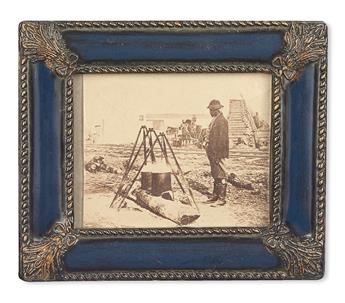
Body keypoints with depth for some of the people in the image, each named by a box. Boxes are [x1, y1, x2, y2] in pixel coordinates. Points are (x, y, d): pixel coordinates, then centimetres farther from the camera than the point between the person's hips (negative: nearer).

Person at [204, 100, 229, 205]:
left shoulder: (222, 121, -15)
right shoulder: (214, 120, 15)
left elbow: (222, 139, -19)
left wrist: (217, 154, -20)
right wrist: (209, 151, 20)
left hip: (218, 153, -10)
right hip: (212, 152, 10)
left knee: (220, 175, -6)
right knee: (215, 174, 15)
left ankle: (222, 198, -3)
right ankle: (215, 195, 23)